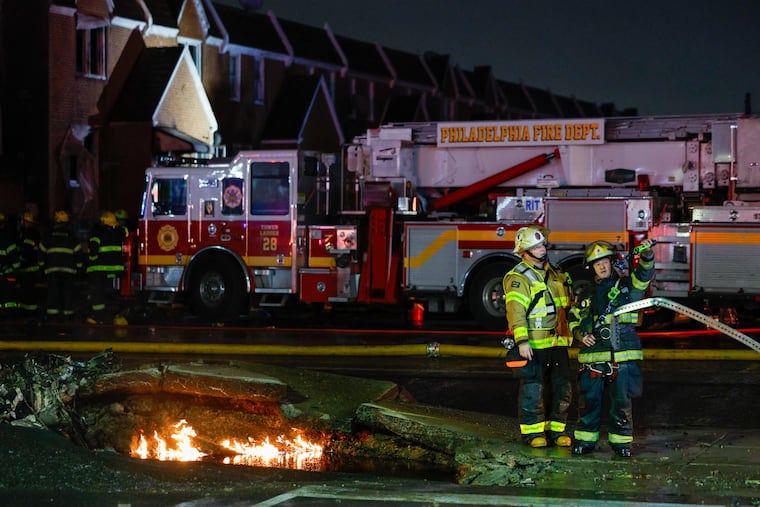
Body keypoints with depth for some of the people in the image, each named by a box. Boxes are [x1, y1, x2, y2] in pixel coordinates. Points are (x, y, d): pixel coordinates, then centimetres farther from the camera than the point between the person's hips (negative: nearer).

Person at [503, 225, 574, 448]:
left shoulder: (554, 274, 16)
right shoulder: (518, 278, -8)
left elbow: (565, 305, 27)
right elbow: (516, 311, -16)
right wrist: (521, 341, -24)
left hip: (557, 343, 7)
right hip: (533, 345, -7)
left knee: (562, 388, 8)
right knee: (533, 390, -3)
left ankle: (556, 430, 18)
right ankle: (532, 432, 6)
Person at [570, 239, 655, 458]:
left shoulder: (627, 286, 7)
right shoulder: (587, 294, 15)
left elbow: (644, 274, -12)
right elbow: (574, 320, 23)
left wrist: (647, 255, -32)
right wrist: (582, 335, 3)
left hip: (623, 356, -2)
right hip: (593, 355, 2)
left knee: (621, 401, 1)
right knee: (589, 400, 3)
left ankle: (620, 440, 10)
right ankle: (585, 439, 12)